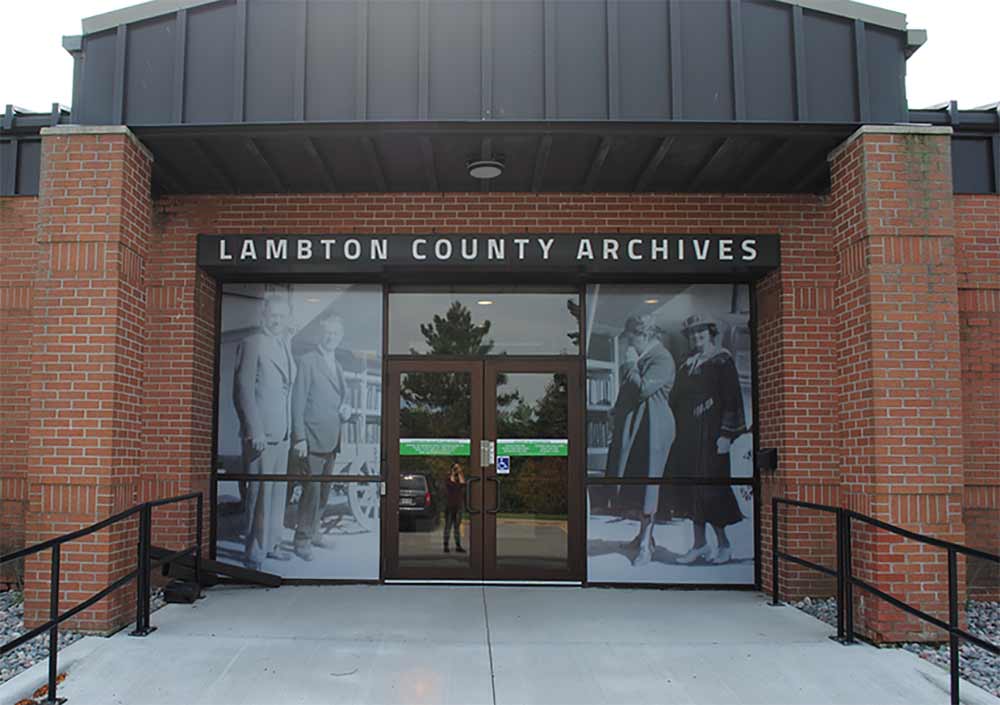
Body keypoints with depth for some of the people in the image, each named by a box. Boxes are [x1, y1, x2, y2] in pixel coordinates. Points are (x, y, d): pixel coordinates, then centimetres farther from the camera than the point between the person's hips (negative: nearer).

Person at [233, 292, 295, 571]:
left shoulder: (285, 345, 16)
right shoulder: (251, 344, -9)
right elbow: (243, 390, -13)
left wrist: (290, 429, 14)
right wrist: (255, 431, -17)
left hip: (282, 433, 8)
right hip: (261, 434, -8)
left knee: (277, 492, 13)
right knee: (260, 492, -5)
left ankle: (271, 544, 24)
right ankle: (254, 553, 4)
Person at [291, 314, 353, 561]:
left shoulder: (337, 366, 18)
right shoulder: (308, 361, -6)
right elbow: (298, 401, -10)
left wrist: (346, 410, 4)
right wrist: (300, 437, -15)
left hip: (332, 440, 7)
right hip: (313, 438, -7)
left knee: (324, 490, 13)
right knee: (312, 489, -7)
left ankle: (312, 531, 27)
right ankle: (302, 540, 3)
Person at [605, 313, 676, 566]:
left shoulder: (661, 359, -14)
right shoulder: (641, 357, 15)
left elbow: (643, 388, -26)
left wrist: (631, 364, -14)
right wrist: (616, 412, 19)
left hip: (651, 429, -9)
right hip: (633, 427, 9)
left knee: (647, 482, -5)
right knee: (636, 481, 13)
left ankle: (646, 545, 2)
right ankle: (644, 535, 26)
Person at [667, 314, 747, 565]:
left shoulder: (722, 362, -3)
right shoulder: (686, 366, 16)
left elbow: (732, 399, -9)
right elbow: (675, 400, 17)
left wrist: (726, 434, -15)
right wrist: (678, 435, 11)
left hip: (710, 434, -6)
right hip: (688, 436, 6)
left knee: (710, 485, -6)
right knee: (692, 487, 6)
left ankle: (724, 544, 8)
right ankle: (700, 544, 15)